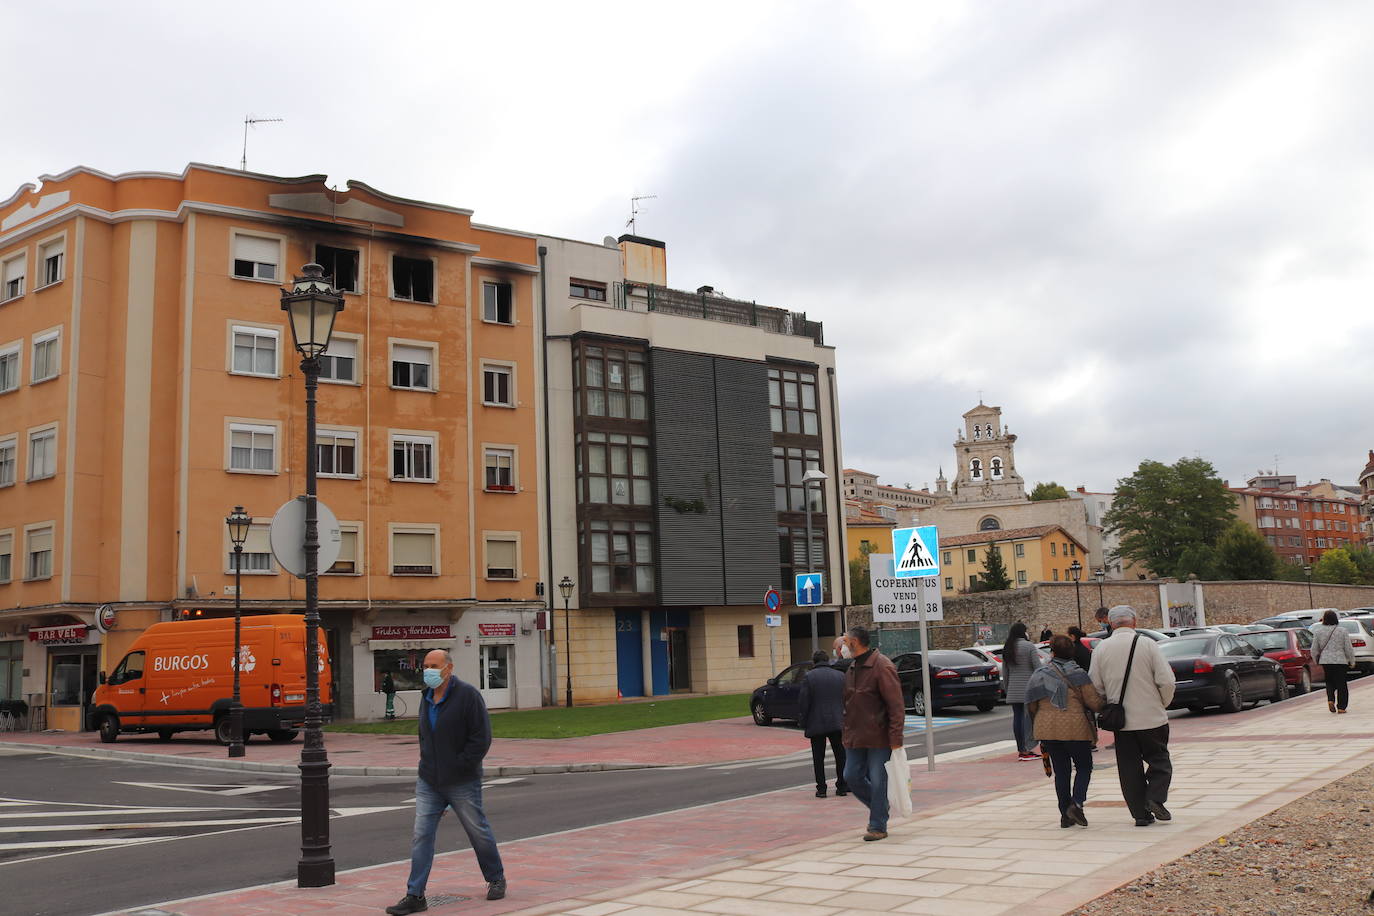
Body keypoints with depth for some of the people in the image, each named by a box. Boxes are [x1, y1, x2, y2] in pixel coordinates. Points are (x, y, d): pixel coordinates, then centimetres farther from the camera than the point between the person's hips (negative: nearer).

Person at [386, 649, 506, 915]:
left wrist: (459, 767, -16)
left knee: (478, 832, 9)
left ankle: (496, 880, 29)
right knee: (421, 836, -1)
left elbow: (482, 737, -16)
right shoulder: (426, 697, 9)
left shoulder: (467, 694, -13)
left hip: (462, 783, -6)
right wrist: (427, 765, 10)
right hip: (428, 783, 6)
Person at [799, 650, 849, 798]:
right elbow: (847, 699, 5)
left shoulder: (809, 677, -6)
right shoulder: (840, 675, 5)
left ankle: (821, 788, 3)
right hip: (837, 723, 3)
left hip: (816, 724, -3)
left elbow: (803, 702, -8)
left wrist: (803, 723, -1)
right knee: (840, 755, 12)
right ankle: (842, 786, 14)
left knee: (818, 758, 4)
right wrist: (845, 718, 12)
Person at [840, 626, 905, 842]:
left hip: (878, 737, -8)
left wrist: (895, 739, -20)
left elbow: (896, 706, -16)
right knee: (852, 777, 8)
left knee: (877, 782, -2)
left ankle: (878, 827, 10)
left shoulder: (882, 667, -14)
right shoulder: (852, 667, 13)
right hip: (855, 738, 8)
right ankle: (879, 809, 29)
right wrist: (848, 731, 15)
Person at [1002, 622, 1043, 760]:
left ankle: (1021, 749, 10)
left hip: (1013, 690, 6)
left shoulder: (1006, 648, 10)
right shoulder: (1029, 646, -7)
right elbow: (1037, 667, -11)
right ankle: (1028, 749, -8)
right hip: (1028, 687, -6)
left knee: (1017, 717, 7)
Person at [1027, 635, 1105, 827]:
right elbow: (1094, 702, -8)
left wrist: (1039, 727, 20)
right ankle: (1077, 803, -8)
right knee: (1084, 767, 12)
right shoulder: (1078, 674, -5)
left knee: (1061, 771, 11)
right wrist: (1105, 701, 14)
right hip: (1075, 728, -3)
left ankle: (1065, 815, 11)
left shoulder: (1039, 675, 6)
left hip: (1047, 730, 3)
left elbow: (1031, 706, 8)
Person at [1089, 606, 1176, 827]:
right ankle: (1155, 799, -6)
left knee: (1129, 767, 9)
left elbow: (1095, 686, 1)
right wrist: (1163, 704, 8)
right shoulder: (1147, 644, -8)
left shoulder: (1101, 648, -2)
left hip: (1121, 721, 2)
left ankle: (1141, 813, 8)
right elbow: (1167, 681, -10)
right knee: (1159, 759, 13)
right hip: (1152, 717, -2)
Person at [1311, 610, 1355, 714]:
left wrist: (1316, 660, 20)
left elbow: (1314, 650, 4)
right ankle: (1341, 707, 6)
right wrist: (1352, 661, 10)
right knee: (1341, 683, 6)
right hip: (1340, 660, -1)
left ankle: (1330, 699, -4)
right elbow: (1348, 648, -2)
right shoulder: (1342, 631, -5)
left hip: (1325, 660, 1)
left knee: (1330, 681, 17)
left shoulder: (1318, 631, -2)